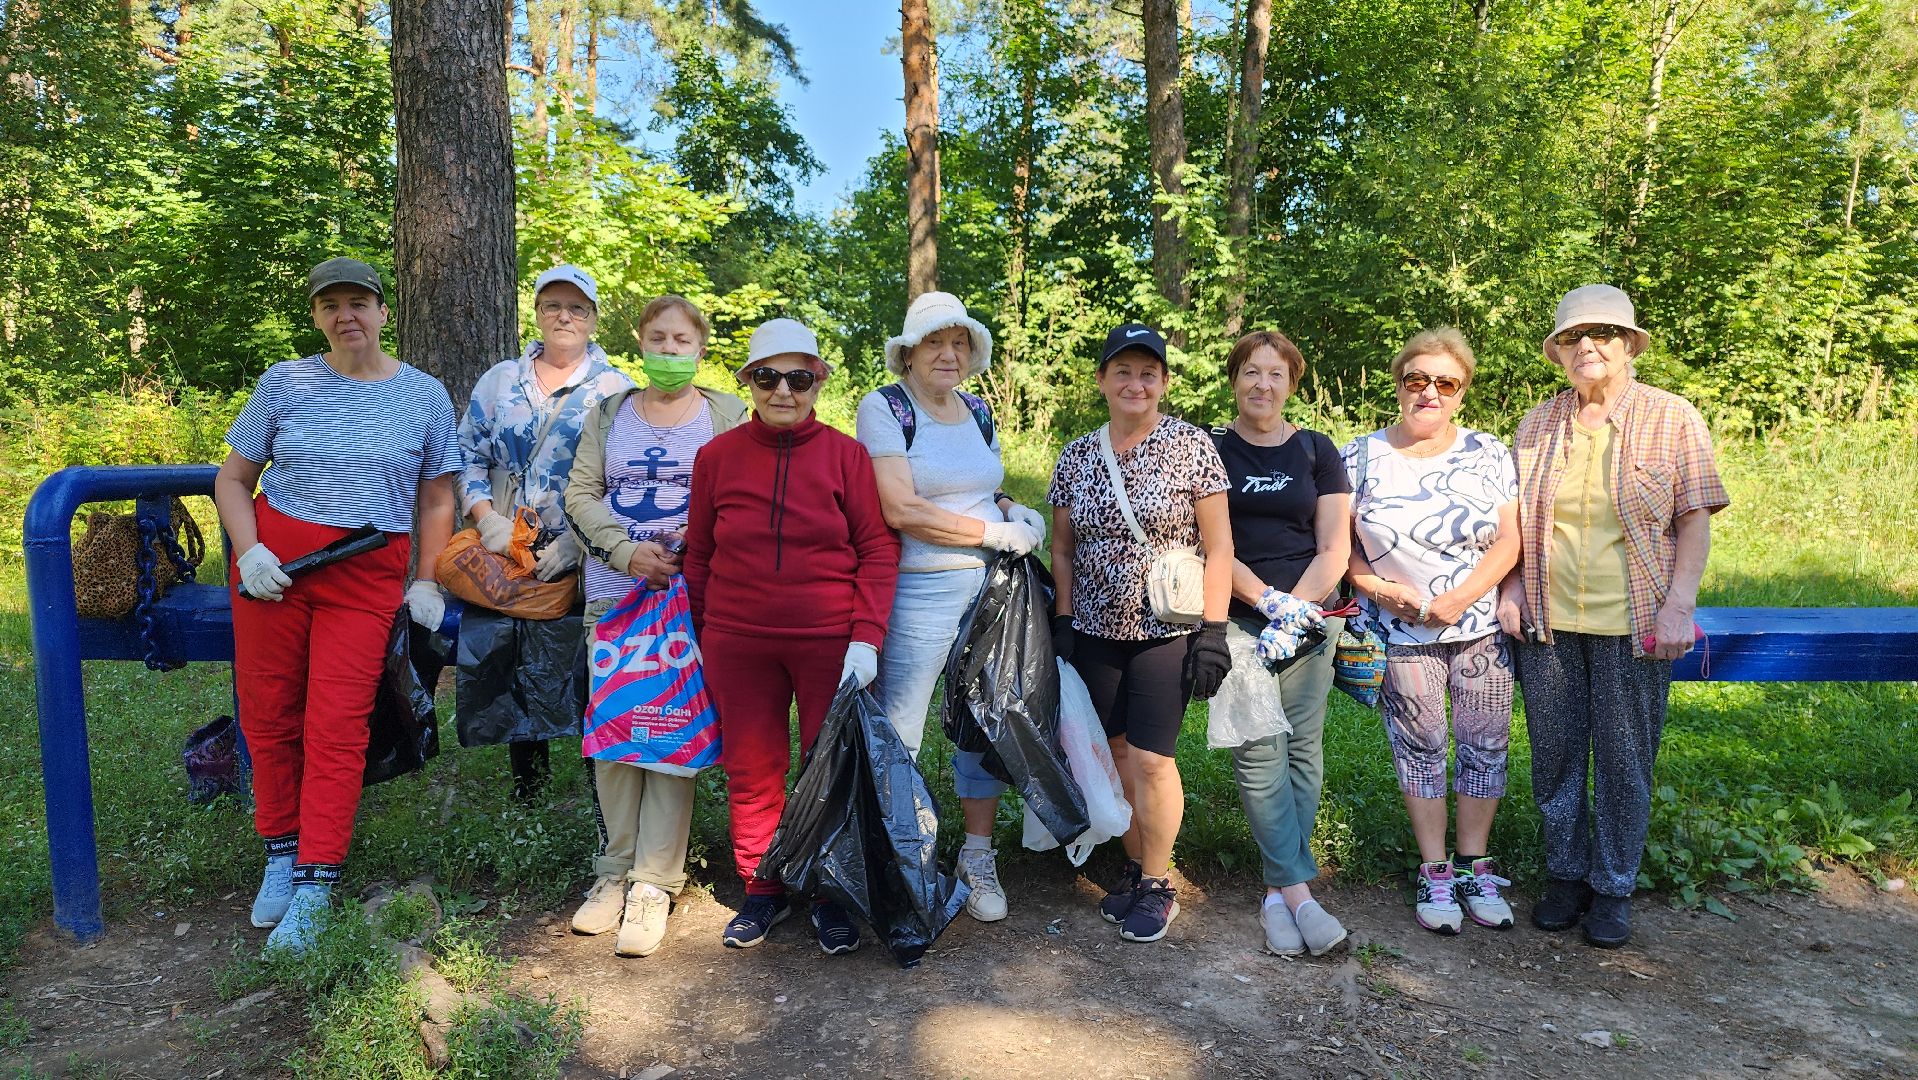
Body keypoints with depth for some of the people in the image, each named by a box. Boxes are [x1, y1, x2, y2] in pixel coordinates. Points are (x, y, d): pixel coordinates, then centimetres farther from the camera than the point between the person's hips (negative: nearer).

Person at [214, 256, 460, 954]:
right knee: (268, 714, 7)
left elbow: (436, 499, 9)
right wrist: (249, 552, -8)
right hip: (275, 565, 1)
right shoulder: (286, 383, 3)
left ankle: (316, 888, 2)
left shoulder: (424, 395, 4)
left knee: (336, 728, -5)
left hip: (368, 576, -1)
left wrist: (427, 585, 3)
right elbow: (233, 478, 8)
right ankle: (281, 854, 26)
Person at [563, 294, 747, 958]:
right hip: (613, 591, 3)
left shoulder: (728, 416, 7)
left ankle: (654, 884, 3)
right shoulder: (609, 414, 16)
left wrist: (692, 546, -16)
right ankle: (614, 871, 15)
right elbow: (581, 494, 7)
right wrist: (626, 551, -9)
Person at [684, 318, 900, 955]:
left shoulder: (846, 454, -3)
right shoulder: (718, 456, 2)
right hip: (738, 644, 2)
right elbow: (699, 556, 8)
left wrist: (867, 637, -12)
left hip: (832, 642, -1)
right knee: (751, 771, 10)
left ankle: (832, 897, 26)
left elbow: (878, 549, -4)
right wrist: (701, 640, 8)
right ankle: (762, 891, 29)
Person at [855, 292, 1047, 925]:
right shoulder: (883, 408, -7)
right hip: (918, 590, -6)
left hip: (989, 586, 6)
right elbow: (901, 509, -18)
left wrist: (1016, 511, 3)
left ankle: (978, 860, 28)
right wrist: (995, 533, -15)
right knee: (897, 734, 2)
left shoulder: (978, 412, 12)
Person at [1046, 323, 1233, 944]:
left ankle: (1156, 887, 15)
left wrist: (1213, 630, -11)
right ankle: (1135, 866, 28)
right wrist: (1062, 622, 4)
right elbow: (1062, 548, 12)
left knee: (1151, 758, -4)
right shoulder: (1077, 455, 6)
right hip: (1095, 632, 4)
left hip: (1165, 631, -4)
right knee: (1119, 753, 9)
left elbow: (1218, 545, -5)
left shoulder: (1191, 445, -5)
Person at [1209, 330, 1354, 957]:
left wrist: (1293, 613, -8)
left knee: (1303, 748, -1)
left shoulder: (1316, 452, 11)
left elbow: (1334, 548, 5)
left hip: (1309, 617, 2)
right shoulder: (1211, 451, 6)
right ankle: (1299, 893, -6)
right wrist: (1269, 600, -13)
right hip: (1237, 619, -2)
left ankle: (1278, 893, 9)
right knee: (1259, 750, -10)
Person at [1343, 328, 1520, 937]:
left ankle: (1474, 867, 23)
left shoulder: (1488, 455, 2)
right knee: (1419, 748, 7)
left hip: (1482, 628, 1)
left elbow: (1508, 543, -4)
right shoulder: (1360, 458, -1)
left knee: (1485, 746, 6)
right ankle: (1435, 872, 20)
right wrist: (1376, 586, -16)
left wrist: (1453, 602, -15)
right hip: (1401, 634, -1)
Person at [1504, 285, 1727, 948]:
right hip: (1548, 622, 3)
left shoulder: (1672, 420, -1)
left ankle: (1613, 887, 23)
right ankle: (1566, 874, 28)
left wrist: (1679, 604, -10)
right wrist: (1511, 590, 2)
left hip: (1632, 627, -2)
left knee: (1625, 762, 6)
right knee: (1555, 758, 10)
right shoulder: (1538, 425, 7)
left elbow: (1695, 520, -2)